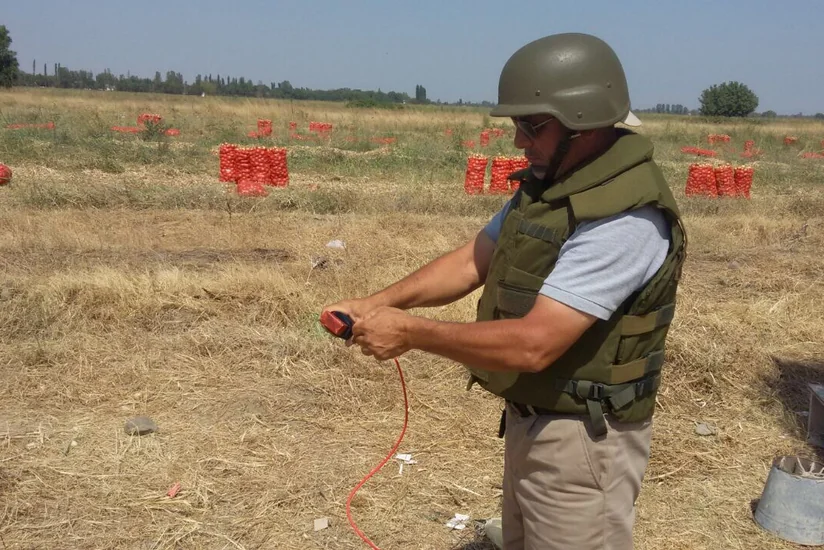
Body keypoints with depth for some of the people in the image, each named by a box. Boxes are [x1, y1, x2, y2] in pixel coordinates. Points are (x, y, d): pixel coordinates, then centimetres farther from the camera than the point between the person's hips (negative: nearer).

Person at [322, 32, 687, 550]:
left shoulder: (625, 217, -28)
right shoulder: (549, 182, 2)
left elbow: (533, 344, -32)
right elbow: (474, 259, 6)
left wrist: (410, 332, -23)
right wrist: (379, 302, -7)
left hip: (582, 439, -9)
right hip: (531, 419, 9)